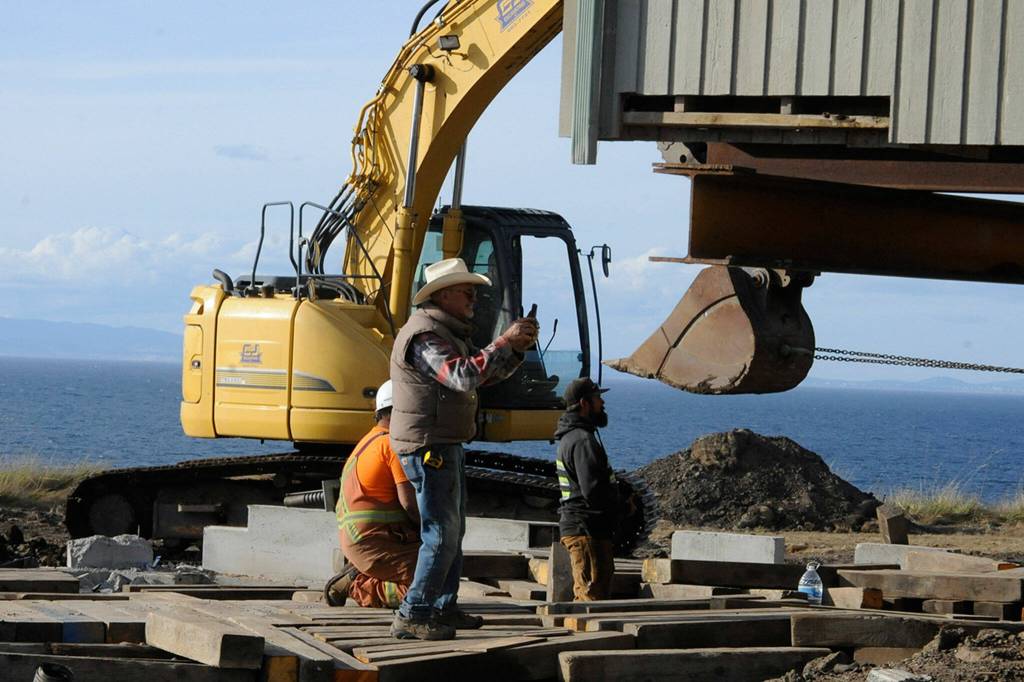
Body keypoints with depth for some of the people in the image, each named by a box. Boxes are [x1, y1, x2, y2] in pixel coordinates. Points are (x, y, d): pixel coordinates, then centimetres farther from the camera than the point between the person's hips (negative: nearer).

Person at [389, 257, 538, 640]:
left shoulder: (450, 332, 18)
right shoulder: (426, 335, -17)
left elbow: (485, 375, 19)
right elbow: (463, 377, -29)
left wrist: (517, 349, 3)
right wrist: (504, 342, -25)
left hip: (445, 446, 11)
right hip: (428, 446, -11)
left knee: (452, 532, 16)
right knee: (441, 535, -12)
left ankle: (444, 608, 23)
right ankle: (412, 616, -12)